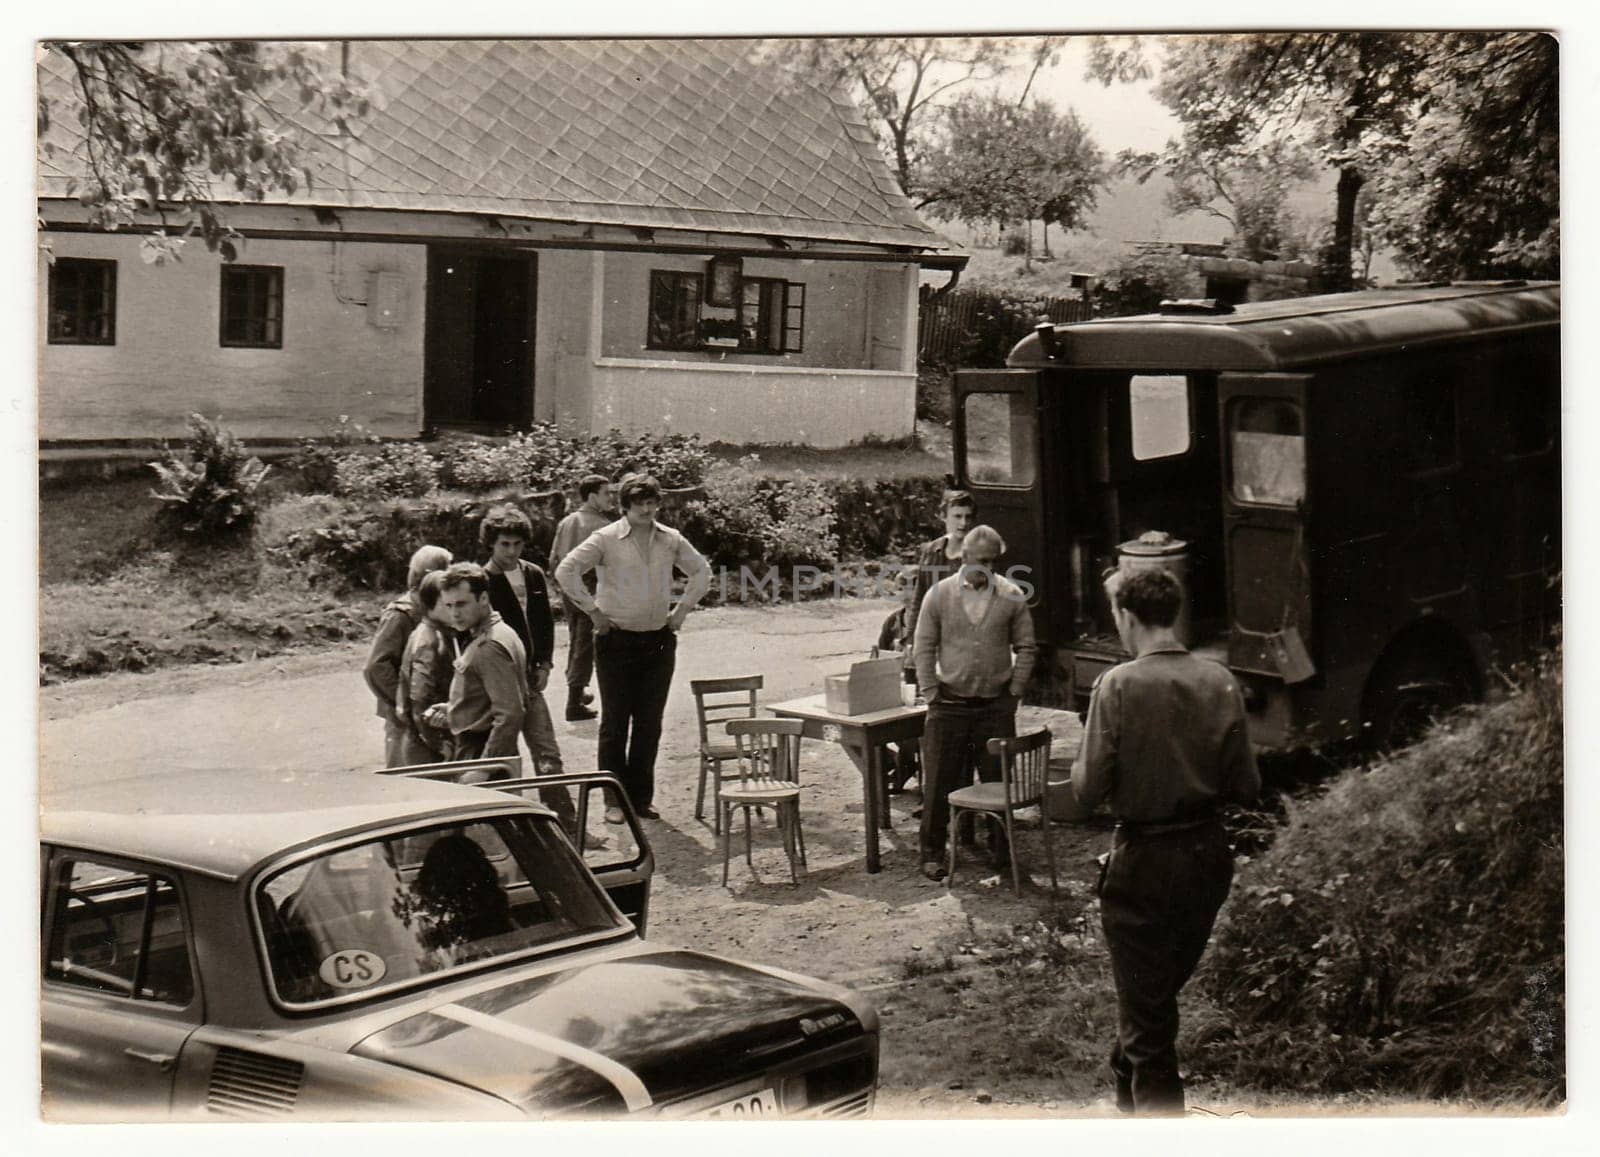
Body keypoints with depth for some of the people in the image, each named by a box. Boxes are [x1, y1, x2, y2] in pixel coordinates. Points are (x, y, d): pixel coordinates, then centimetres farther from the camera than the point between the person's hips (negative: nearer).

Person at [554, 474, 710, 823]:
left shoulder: (671, 540, 6)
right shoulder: (607, 539, -6)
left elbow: (700, 572, 20)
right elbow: (566, 571, -11)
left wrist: (682, 609, 10)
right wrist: (593, 611, -10)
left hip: (659, 640, 4)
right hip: (617, 641, -4)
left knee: (650, 723, 7)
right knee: (615, 722, 1)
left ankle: (641, 797, 16)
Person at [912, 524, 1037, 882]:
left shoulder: (1012, 597, 2)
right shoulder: (939, 594, -1)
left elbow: (1026, 647, 8)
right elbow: (923, 647, 2)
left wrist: (1015, 691, 1)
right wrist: (930, 692, -4)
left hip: (997, 705, 1)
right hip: (949, 703, -1)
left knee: (999, 778, 5)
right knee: (939, 782, 2)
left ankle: (1000, 849, 19)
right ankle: (932, 853, 12)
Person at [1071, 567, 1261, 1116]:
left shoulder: (1119, 685, -16)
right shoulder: (1220, 681, -4)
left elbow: (1088, 790, -17)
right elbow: (1246, 786, -1)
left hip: (1144, 861, -5)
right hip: (1208, 852, 6)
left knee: (1146, 1011, 5)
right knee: (1161, 990, 25)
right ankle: (1130, 1090, 45)